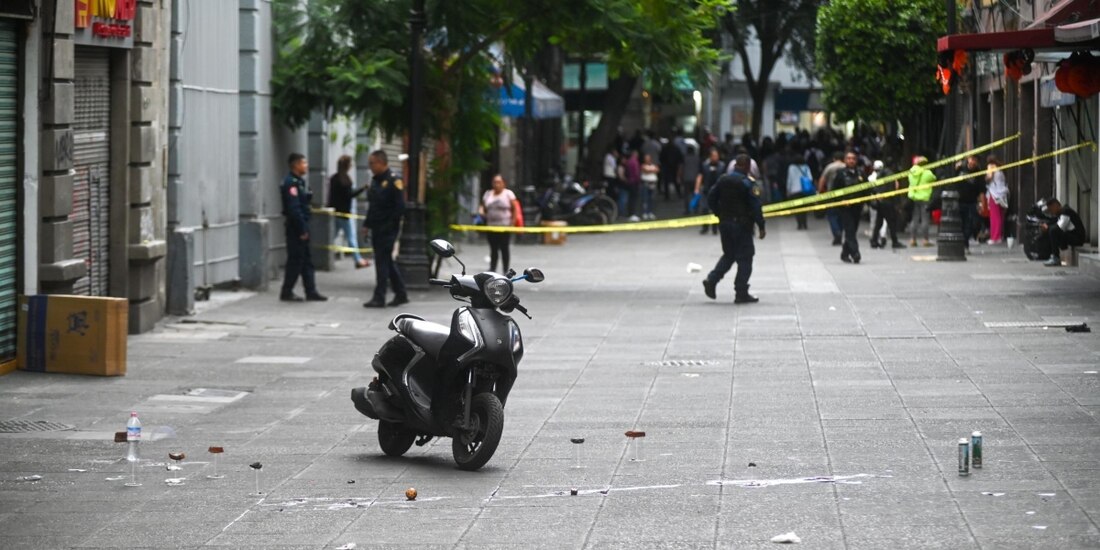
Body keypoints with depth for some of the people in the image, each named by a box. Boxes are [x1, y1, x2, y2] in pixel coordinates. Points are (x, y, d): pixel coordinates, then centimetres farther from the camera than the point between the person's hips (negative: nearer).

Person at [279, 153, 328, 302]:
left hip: (301, 226, 10)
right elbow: (293, 208, -22)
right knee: (295, 260, -5)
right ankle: (286, 292, 2)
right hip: (295, 228, -10)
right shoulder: (291, 183, -16)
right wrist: (302, 229, -21)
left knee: (307, 260, 11)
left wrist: (305, 228, 13)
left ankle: (311, 291, 14)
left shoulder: (299, 182, 16)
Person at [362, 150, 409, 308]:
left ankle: (379, 298, -6)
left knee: (382, 261, -8)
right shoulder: (375, 181, 15)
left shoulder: (394, 180, -12)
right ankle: (401, 294, 21)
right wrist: (368, 224, 13)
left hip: (388, 229, -9)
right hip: (377, 228, 9)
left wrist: (391, 224, -17)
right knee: (387, 261, 13)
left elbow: (400, 206, -16)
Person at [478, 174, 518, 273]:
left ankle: (506, 271, 5)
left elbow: (515, 209, -1)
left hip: (505, 227, -3)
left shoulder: (508, 194, 0)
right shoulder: (487, 194, 12)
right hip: (491, 227, 3)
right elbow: (483, 207, 16)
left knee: (504, 248, -1)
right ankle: (492, 270, 5)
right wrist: (481, 210, -8)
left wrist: (512, 223, -9)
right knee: (493, 249, 3)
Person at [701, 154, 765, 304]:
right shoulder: (748, 183, -13)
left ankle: (711, 280, 1)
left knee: (728, 255, 19)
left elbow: (711, 200, 8)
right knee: (744, 258, 2)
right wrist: (761, 226, -11)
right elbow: (755, 207, -16)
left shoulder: (722, 180, 4)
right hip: (742, 224, -6)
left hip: (724, 223, 6)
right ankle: (741, 293, 1)